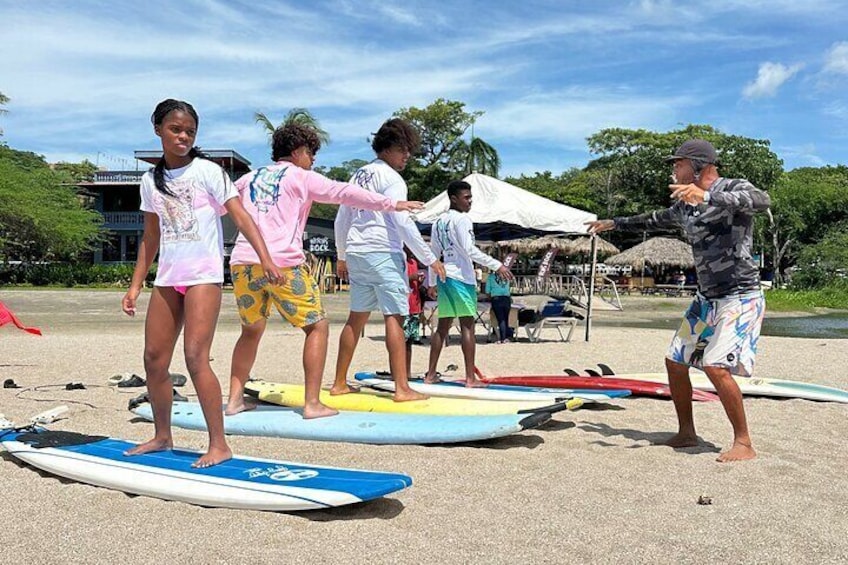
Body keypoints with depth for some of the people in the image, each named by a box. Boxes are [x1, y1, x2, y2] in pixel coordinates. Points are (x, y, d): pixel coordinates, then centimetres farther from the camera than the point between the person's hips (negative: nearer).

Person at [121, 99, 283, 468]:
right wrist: (135, 285, 17)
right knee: (154, 359, 7)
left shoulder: (207, 171, -3)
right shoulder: (151, 181, 13)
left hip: (203, 275, -6)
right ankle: (162, 436, 24)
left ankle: (219, 444, -6)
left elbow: (240, 216, -9)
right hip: (167, 278, 6)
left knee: (196, 357, -14)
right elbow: (151, 237, 18)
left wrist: (265, 257, -22)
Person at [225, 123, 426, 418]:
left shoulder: (250, 178, 22)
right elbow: (344, 192, -3)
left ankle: (234, 400, 20)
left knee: (251, 331, 21)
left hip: (242, 262, 6)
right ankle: (312, 403, -1)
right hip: (282, 263, -6)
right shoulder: (301, 176, 5)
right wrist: (391, 204, -4)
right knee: (317, 327, 4)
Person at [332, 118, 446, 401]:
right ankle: (402, 388, -12)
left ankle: (339, 383, 18)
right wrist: (430, 259, -11)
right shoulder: (391, 178, -6)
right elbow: (403, 222, -14)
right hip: (383, 253, -8)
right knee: (394, 318, -8)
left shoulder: (359, 175, 19)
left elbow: (341, 220, 21)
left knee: (356, 317, 13)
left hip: (356, 254, 8)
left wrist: (342, 256, 29)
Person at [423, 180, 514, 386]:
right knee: (467, 325, -6)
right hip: (461, 276, -8)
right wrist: (496, 265, -18)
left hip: (443, 276, 8)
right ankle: (470, 378, -6)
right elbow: (469, 250, -17)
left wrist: (431, 282, 25)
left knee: (443, 325, 11)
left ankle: (431, 374, 13)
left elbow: (434, 253, 19)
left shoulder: (439, 221, 17)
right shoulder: (461, 219, -8)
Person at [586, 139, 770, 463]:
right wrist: (614, 223, 38)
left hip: (740, 297, -8)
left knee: (716, 365, -20)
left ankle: (744, 444, -6)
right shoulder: (686, 205, 12)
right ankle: (686, 434, 22)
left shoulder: (734, 188, -11)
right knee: (675, 361, 8)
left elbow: (762, 201, -34)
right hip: (707, 298, 9)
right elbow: (655, 220, 30)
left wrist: (706, 195, -46)